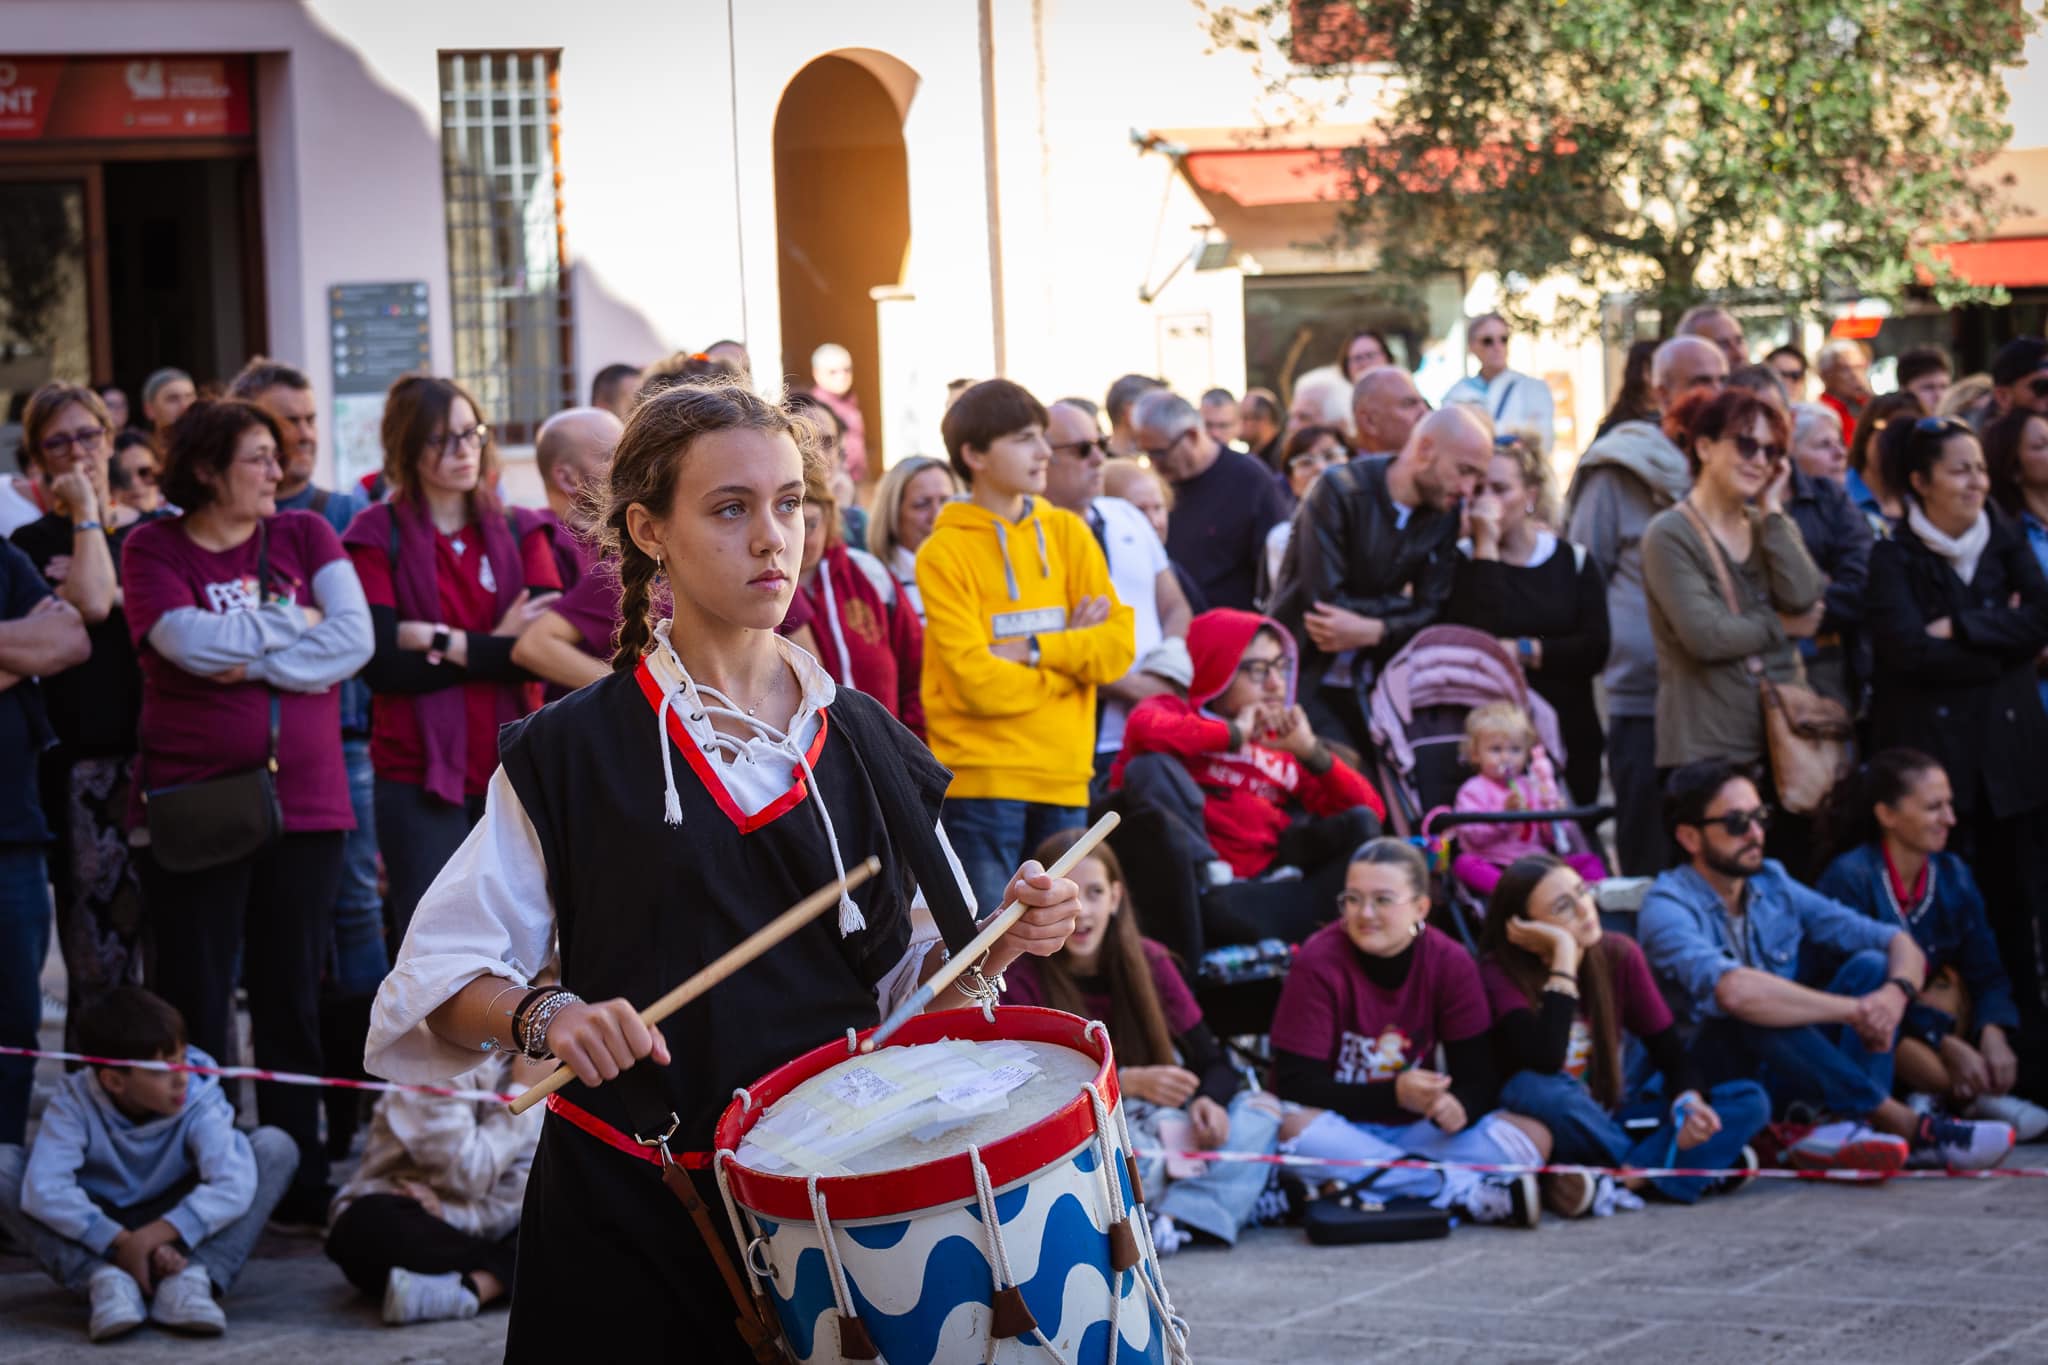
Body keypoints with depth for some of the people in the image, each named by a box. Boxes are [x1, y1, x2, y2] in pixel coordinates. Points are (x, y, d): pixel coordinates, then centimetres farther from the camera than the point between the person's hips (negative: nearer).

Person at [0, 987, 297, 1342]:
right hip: (97, 1231, -1)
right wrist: (122, 1244, -39)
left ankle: (189, 1280, -34)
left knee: (274, 1147, -19)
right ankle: (104, 1280, -35)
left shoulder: (200, 1098, -18)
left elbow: (233, 1185, -33)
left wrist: (152, 1236, -42)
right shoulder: (75, 1102, -19)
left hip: (174, 1232, 1)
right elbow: (44, 1190, -33)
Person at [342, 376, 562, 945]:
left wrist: (441, 642, -12)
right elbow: (381, 664, -12)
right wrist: (496, 646, -9)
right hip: (419, 775, -3)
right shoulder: (378, 536, 0)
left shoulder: (518, 534, 11)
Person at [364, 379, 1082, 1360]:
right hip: (631, 1215, -3)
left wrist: (1003, 940, -6)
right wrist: (543, 1016, -24)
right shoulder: (573, 754, -4)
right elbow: (438, 983, -6)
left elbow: (911, 988, 13)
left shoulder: (865, 746, 7)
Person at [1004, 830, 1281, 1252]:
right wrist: (1129, 1082, -24)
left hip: (1164, 1124, 5)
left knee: (1262, 1108, -14)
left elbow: (1214, 1062, 6)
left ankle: (1174, 1218, -33)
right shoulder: (1023, 983, -5)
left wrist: (1209, 1102, -18)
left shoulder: (1148, 962, 7)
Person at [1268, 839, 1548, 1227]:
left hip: (1414, 1130, 3)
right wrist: (1395, 1094, -26)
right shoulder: (1318, 964, -11)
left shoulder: (1450, 963, -2)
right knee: (1294, 1129, -38)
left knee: (1533, 1138, -19)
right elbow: (1295, 1086, -15)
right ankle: (1466, 1191, -34)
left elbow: (1477, 1076, -2)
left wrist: (1458, 1107, -27)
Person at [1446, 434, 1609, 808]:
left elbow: (1595, 651, -2)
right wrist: (1487, 549, -11)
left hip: (1569, 737, 2)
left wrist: (1521, 651, -10)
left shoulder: (1574, 560, 9)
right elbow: (1471, 638, -16)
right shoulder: (1463, 560, 3)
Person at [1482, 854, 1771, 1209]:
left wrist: (1687, 1100, -26)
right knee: (1533, 1089, -40)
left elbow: (1669, 1049, -3)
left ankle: (1611, 1179, -28)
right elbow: (1545, 1061, -33)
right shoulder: (1500, 971, -16)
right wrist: (1563, 954, -28)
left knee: (1751, 1100, -14)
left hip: (1609, 1125, 5)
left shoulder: (1619, 955, -3)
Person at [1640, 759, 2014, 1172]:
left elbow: (1900, 944, 3)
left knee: (1870, 965, -10)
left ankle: (1841, 1123, -35)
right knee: (1753, 1014, -34)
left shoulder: (1774, 886, 7)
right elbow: (1732, 990, -35)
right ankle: (1907, 1126, -30)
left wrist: (1896, 993, -21)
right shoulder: (1667, 907, -14)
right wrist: (1854, 1009, -32)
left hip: (1782, 1080, 6)